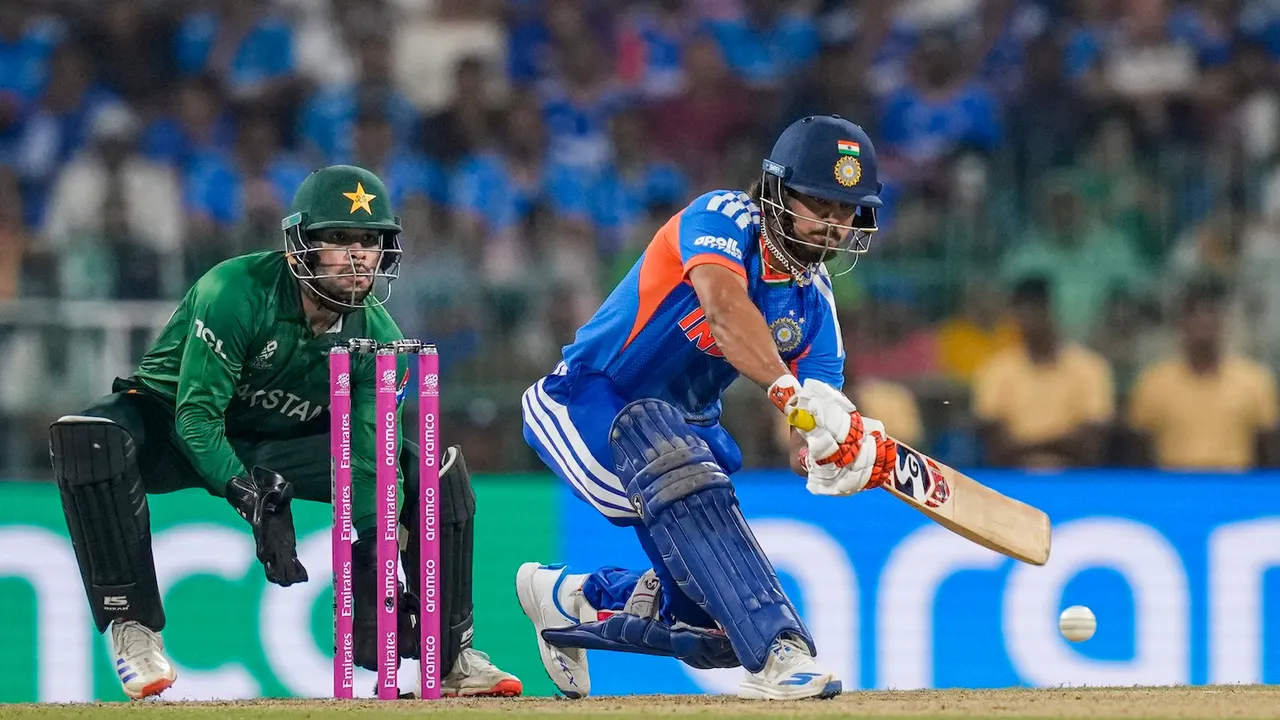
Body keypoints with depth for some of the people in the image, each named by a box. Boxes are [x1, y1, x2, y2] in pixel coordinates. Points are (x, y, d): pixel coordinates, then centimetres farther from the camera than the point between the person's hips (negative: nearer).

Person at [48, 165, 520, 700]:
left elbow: (364, 455, -16)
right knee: (88, 439, -39)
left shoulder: (377, 335, -14)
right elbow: (196, 415, -31)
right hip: (174, 433, -4)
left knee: (437, 471, -7)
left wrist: (373, 548, -30)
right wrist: (251, 500, -42)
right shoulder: (236, 291, -29)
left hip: (281, 445, 4)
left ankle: (450, 654, 6)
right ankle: (133, 628, -31)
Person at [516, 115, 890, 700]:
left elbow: (807, 448, -13)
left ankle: (568, 600, 28)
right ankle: (778, 654, -44)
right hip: (586, 404, -7)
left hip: (687, 427, 7)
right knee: (683, 472, -39)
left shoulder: (814, 300, -3)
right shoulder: (722, 218, -20)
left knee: (715, 628, 3)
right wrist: (791, 391, -57)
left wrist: (839, 454, -37)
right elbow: (723, 306, -43)